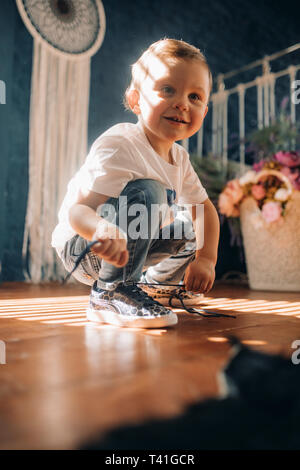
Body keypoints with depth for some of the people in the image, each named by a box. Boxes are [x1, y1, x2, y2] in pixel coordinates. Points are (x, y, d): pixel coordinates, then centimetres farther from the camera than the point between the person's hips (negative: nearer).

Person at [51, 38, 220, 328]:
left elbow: (204, 208, 9)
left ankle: (149, 285, 31)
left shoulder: (179, 158, 0)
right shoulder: (119, 147, -26)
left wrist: (206, 259, -4)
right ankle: (109, 294, -19)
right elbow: (77, 210, -33)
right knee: (148, 192, -29)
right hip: (80, 248, -8)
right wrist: (103, 230, -56)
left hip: (126, 250, 8)